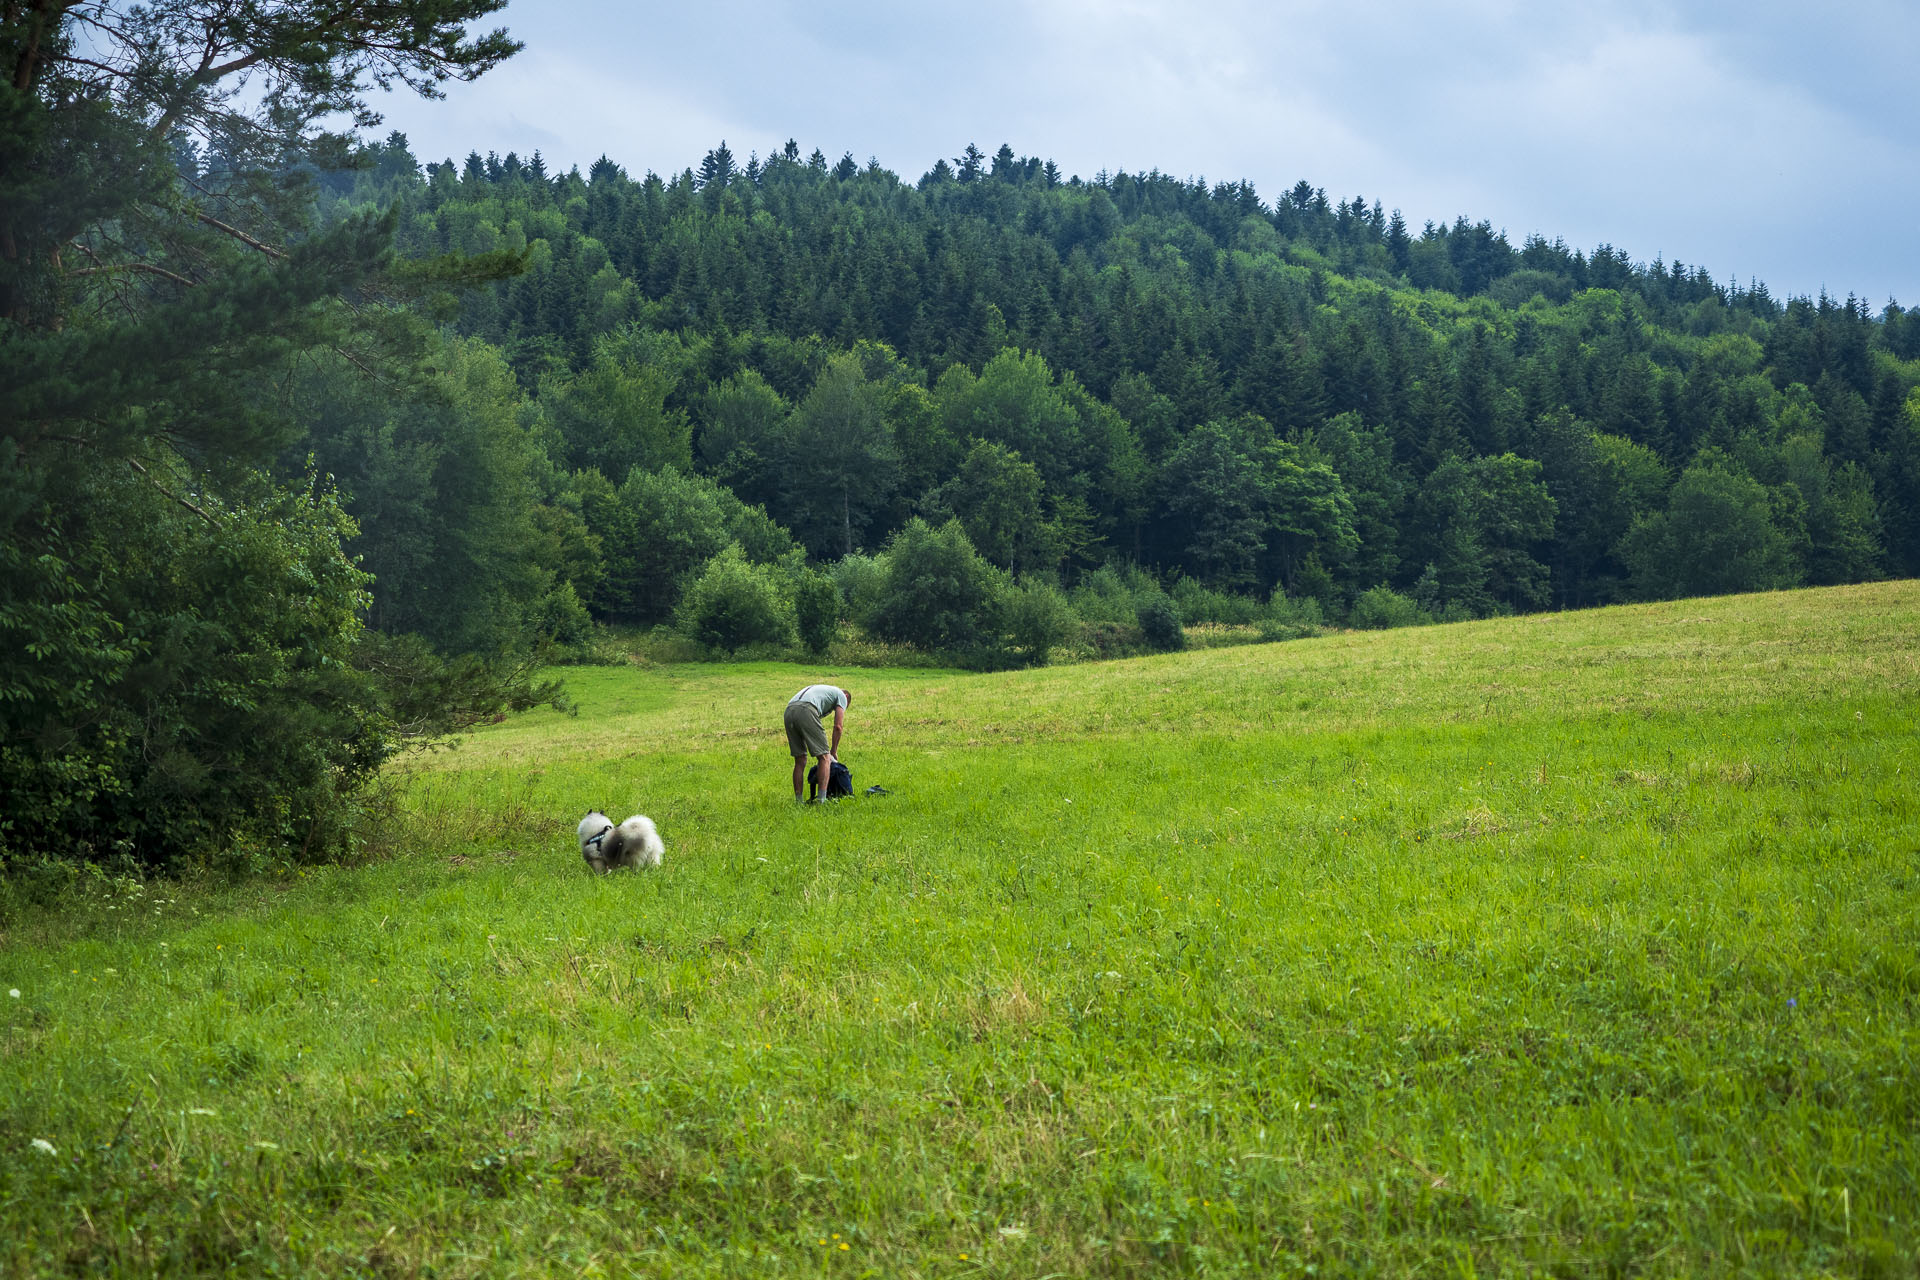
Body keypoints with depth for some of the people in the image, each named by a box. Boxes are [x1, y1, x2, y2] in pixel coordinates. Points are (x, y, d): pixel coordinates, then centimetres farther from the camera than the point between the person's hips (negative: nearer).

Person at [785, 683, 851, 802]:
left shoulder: (821, 689, 42)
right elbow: (838, 726, 11)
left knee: (800, 761, 15)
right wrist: (833, 752, 20)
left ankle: (798, 801, 13)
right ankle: (821, 800, -9)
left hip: (789, 712, 7)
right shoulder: (842, 696, 22)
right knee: (824, 757, 0)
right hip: (806, 711, -7)